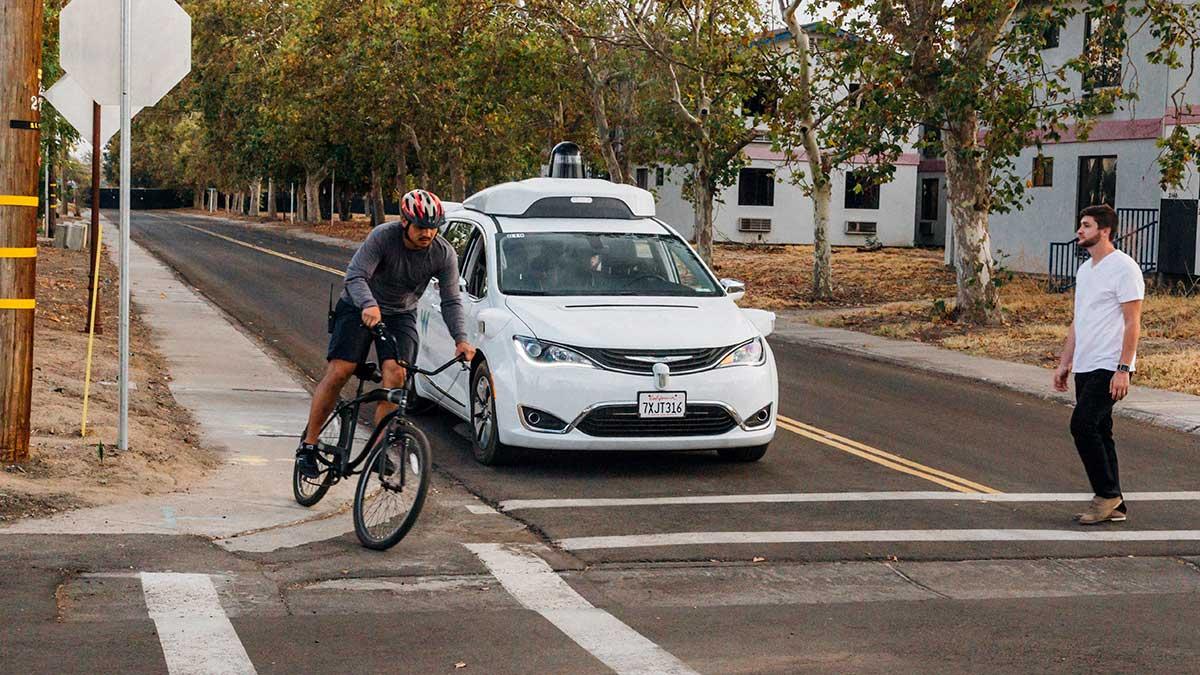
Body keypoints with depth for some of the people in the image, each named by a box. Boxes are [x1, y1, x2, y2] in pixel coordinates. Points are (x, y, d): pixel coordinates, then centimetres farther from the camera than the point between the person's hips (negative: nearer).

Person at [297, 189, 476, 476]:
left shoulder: (444, 254, -15)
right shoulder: (383, 237, -24)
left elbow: (451, 300, -10)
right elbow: (355, 276, -31)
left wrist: (461, 339, -24)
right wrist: (368, 305, -51)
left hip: (401, 315, 2)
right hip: (360, 308, -2)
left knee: (396, 374, -21)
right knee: (338, 372, -14)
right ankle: (308, 444, -2)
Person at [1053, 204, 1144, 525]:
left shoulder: (1124, 268, -11)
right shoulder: (1085, 269, 17)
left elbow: (1132, 324, -15)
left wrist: (1123, 369, -21)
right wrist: (1064, 363, 18)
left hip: (1109, 366, -9)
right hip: (1085, 367, 9)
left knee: (1082, 425, -17)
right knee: (1097, 432, 9)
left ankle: (1108, 494, -5)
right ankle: (1113, 507, 15)